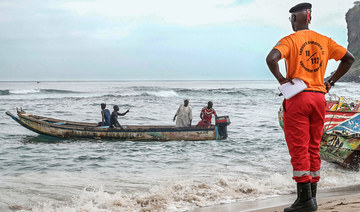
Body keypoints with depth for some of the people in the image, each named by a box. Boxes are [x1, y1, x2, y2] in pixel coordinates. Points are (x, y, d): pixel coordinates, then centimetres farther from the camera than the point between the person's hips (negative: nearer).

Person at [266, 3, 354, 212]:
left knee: (299, 149, -3)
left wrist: (281, 79, -10)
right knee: (313, 149, 12)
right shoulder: (324, 41, 10)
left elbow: (271, 58, -23)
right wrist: (331, 82, 14)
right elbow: (349, 58, 13)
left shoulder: (291, 40, -6)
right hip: (319, 97, 5)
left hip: (297, 98, -5)